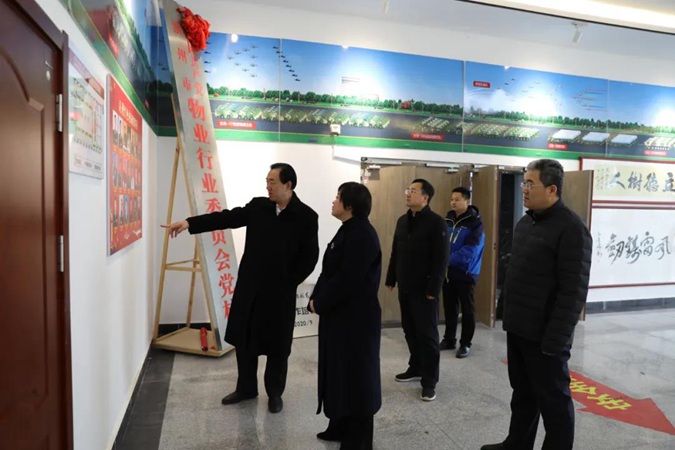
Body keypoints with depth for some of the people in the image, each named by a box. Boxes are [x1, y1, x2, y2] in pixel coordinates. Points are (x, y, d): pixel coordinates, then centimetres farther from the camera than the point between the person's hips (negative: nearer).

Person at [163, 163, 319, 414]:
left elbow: (309, 256, -8)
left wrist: (288, 282, -11)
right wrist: (189, 223, -10)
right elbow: (226, 218, -2)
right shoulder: (257, 207, 2)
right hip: (249, 286, 4)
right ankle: (246, 388, 35)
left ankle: (275, 393, 30)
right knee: (243, 338, 15)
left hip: (280, 291, -4)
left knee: (277, 345, 9)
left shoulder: (306, 217, -9)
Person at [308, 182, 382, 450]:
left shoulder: (362, 235, -19)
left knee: (356, 375, 5)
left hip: (356, 318, -10)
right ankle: (341, 427, 36)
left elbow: (347, 279, -23)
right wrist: (316, 298, 1)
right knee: (340, 371, 19)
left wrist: (319, 303, -13)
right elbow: (329, 272, 13)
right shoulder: (347, 231, 12)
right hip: (340, 315, 10)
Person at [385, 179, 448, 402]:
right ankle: (416, 368, 33)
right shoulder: (402, 221, 10)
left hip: (424, 290, -7)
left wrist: (433, 289, -18)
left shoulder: (436, 222, -11)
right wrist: (391, 279, 13)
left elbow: (441, 259, -15)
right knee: (410, 330, 16)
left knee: (427, 334, 2)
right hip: (405, 288, 7)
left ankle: (429, 381, 12)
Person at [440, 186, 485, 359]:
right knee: (449, 307, 15)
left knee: (467, 309, 7)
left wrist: (449, 259, -24)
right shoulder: (448, 219, 6)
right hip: (448, 272, 5)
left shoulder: (475, 222, -11)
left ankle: (465, 343, 19)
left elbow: (471, 249, -20)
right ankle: (449, 339, 28)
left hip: (465, 273, -5)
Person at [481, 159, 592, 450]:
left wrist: (555, 340, -20)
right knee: (522, 393, 21)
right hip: (517, 329, 8)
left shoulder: (571, 229, -17)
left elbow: (573, 292, -20)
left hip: (544, 335, -8)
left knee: (553, 401, 10)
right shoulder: (525, 222, 10)